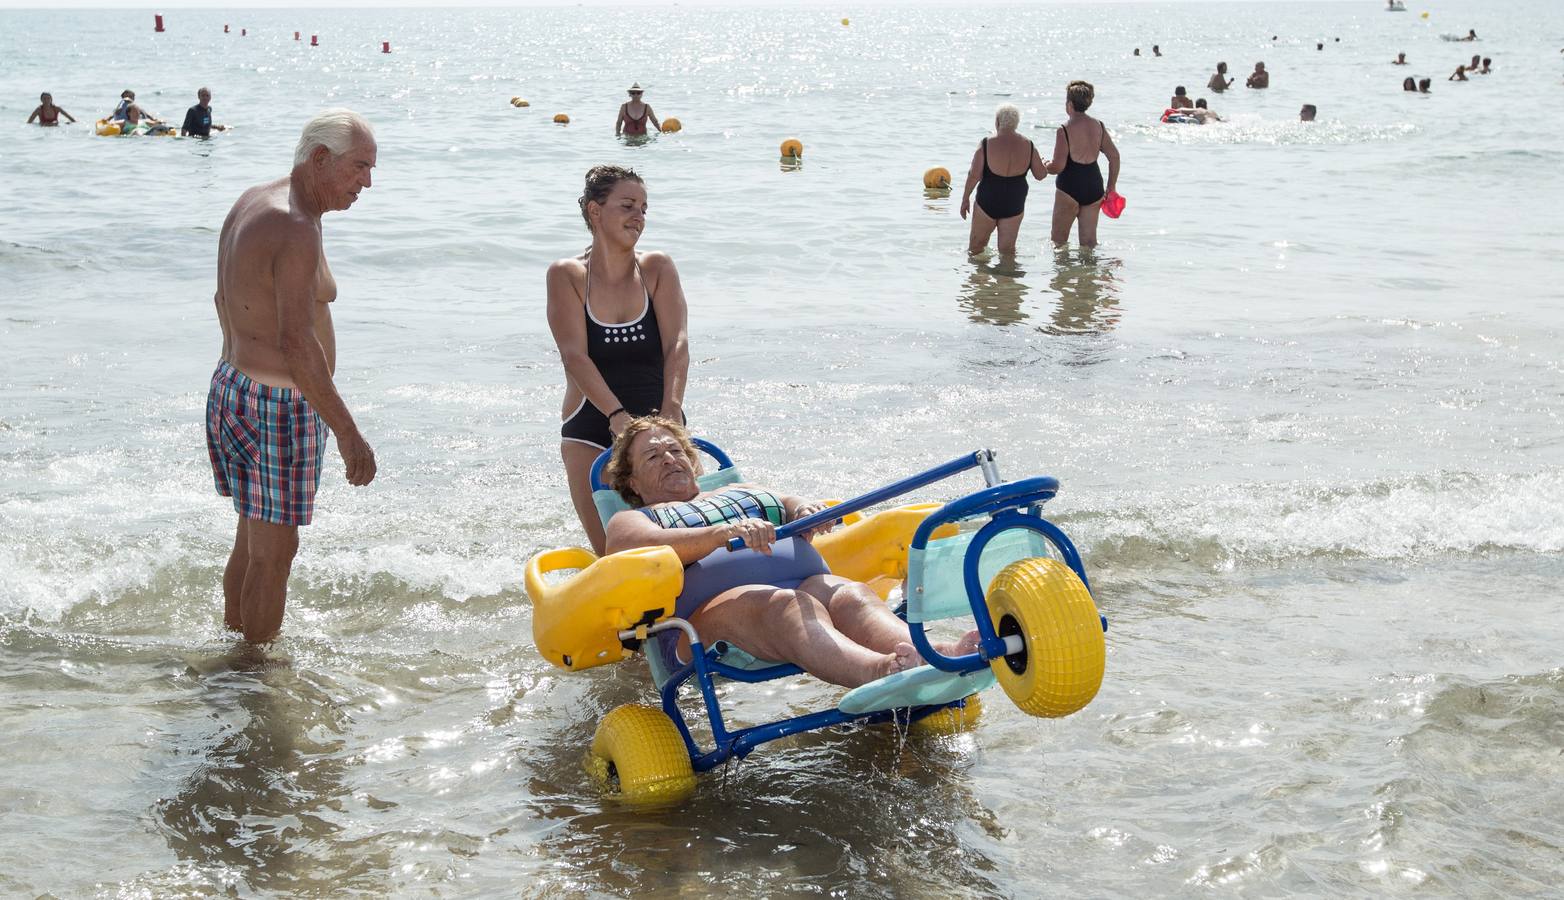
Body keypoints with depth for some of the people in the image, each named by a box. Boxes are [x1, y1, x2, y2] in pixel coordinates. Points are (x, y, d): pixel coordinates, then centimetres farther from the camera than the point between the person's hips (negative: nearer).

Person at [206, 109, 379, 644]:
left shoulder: (250, 203, 9)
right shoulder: (296, 229, -22)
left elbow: (225, 298, 21)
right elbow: (298, 342, -28)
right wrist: (348, 433, -26)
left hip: (233, 385, 10)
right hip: (280, 406, -10)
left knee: (252, 538, 22)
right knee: (274, 553, 1)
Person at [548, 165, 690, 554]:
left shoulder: (658, 268, 1)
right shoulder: (566, 275, -4)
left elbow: (677, 343, -10)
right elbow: (574, 355, -15)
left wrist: (671, 409, -27)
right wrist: (617, 415, -29)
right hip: (592, 433, -1)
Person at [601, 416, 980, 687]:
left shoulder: (743, 493, 40)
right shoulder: (629, 521, 23)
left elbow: (793, 505, 21)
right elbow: (652, 547, -2)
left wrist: (804, 510, -6)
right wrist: (726, 533, -20)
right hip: (709, 608, -5)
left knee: (851, 595, -30)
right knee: (784, 607, -38)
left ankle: (935, 656, -60)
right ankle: (879, 671, -68)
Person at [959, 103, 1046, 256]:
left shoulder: (986, 144, -12)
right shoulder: (1029, 146, -4)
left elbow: (974, 175, -14)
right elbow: (1040, 175, 3)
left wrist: (965, 199, -3)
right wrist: (1046, 166, 25)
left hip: (988, 203, -3)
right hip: (1014, 206, 3)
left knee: (975, 247, 12)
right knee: (1007, 249, 12)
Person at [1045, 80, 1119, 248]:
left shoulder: (1065, 129, -14)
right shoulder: (1098, 126, 4)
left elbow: (1058, 166, -17)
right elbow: (1114, 156, 6)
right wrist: (1111, 187, 15)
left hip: (1069, 188, -5)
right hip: (1094, 187, 5)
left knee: (1058, 240, 9)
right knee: (1089, 240, 11)